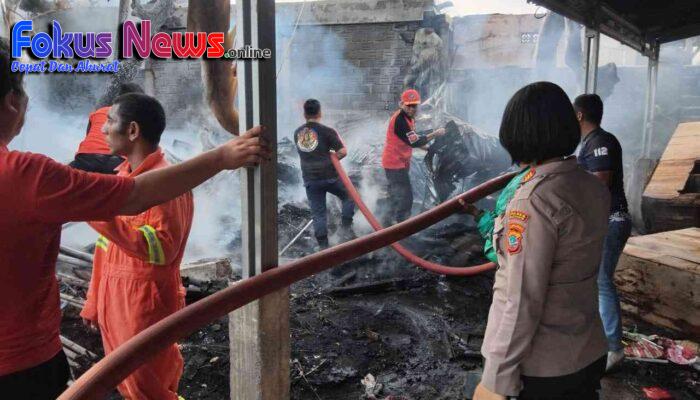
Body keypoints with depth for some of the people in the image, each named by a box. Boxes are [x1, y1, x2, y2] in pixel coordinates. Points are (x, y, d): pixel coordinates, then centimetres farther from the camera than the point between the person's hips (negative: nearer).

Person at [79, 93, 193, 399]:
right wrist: (94, 301, 16)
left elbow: (162, 248, -28)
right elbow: (107, 246, 13)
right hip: (114, 297, 9)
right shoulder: (121, 174, 9)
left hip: (146, 301, -8)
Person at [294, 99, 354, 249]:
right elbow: (343, 152, -11)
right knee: (349, 196, 19)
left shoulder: (297, 133, 6)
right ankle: (345, 226, 9)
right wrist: (332, 158, 6)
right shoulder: (327, 131, -10)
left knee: (318, 213, 9)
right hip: (329, 177, -4)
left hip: (309, 179, 4)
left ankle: (323, 245, 11)